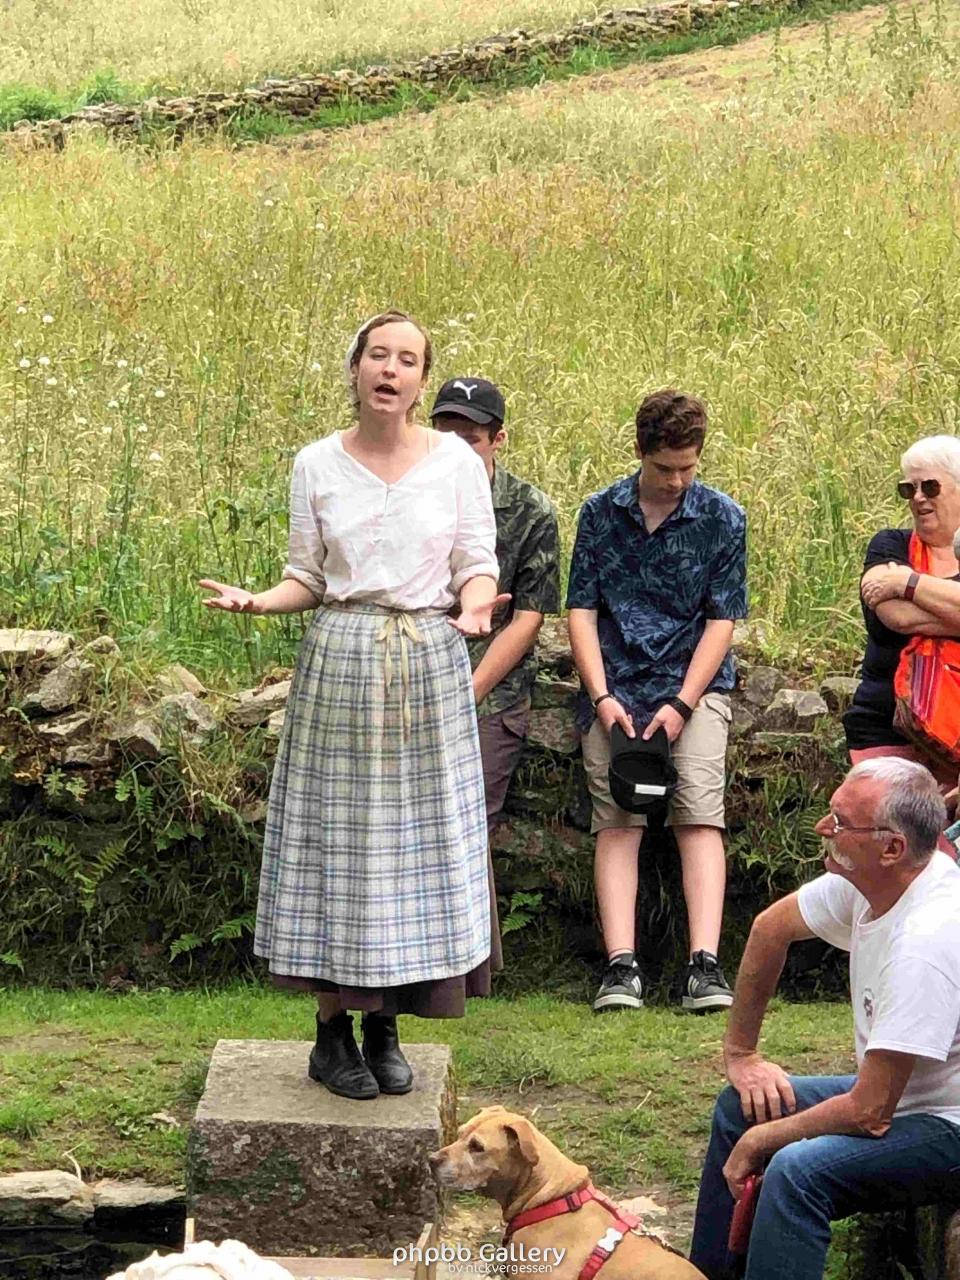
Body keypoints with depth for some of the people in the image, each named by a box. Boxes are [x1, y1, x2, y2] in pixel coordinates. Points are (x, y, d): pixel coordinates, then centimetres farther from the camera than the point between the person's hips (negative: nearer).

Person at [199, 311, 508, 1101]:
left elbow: (477, 567, 2)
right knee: (338, 836, 1)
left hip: (431, 665, 0)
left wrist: (474, 606, -19)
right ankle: (333, 1031, 10)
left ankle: (385, 1030, 13)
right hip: (339, 664, 0)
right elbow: (308, 578, 7)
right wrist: (255, 602, -12)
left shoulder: (457, 461, 2)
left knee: (418, 837, 2)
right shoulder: (317, 465, 4)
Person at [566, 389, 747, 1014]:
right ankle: (621, 966, -14)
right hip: (615, 687, 1)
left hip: (695, 685, -1)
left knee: (701, 817, -14)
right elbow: (582, 610, 5)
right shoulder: (601, 513, 6)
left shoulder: (723, 518, 2)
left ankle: (706, 964, -21)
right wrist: (603, 696, -7)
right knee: (618, 823, -8)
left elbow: (721, 620, 0)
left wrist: (682, 704, -10)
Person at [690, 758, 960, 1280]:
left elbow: (868, 1114, -28)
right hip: (896, 1094, 10)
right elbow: (770, 928, 14)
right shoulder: (862, 880, -6)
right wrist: (740, 1051, 13)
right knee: (738, 1107, 15)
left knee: (797, 1169, -31)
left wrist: (760, 1141, -13)